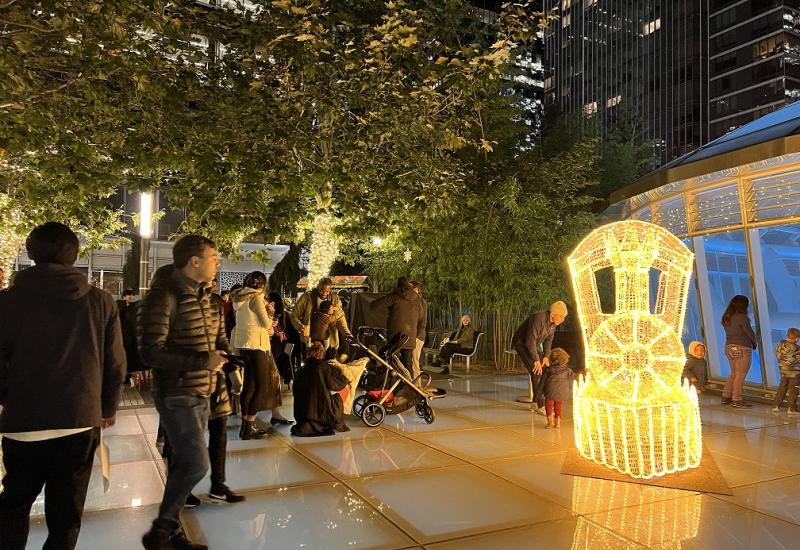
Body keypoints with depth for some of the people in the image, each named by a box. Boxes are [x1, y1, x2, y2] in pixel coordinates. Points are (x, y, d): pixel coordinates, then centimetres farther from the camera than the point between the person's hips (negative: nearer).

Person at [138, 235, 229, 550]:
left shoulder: (206, 298, 9)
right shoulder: (163, 297, -16)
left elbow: (219, 340, 19)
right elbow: (150, 353, -20)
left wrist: (224, 357, -3)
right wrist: (202, 361, -23)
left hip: (201, 394, 8)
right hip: (176, 396, -8)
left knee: (182, 464, 15)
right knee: (196, 464, -10)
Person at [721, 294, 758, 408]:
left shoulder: (726, 318, 9)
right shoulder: (742, 317, -13)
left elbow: (732, 332, 9)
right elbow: (750, 333, -9)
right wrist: (755, 344, 11)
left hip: (729, 347, 8)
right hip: (742, 349, -8)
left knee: (734, 373, 17)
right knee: (741, 375, -1)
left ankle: (726, 397, 18)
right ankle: (737, 400, 1)